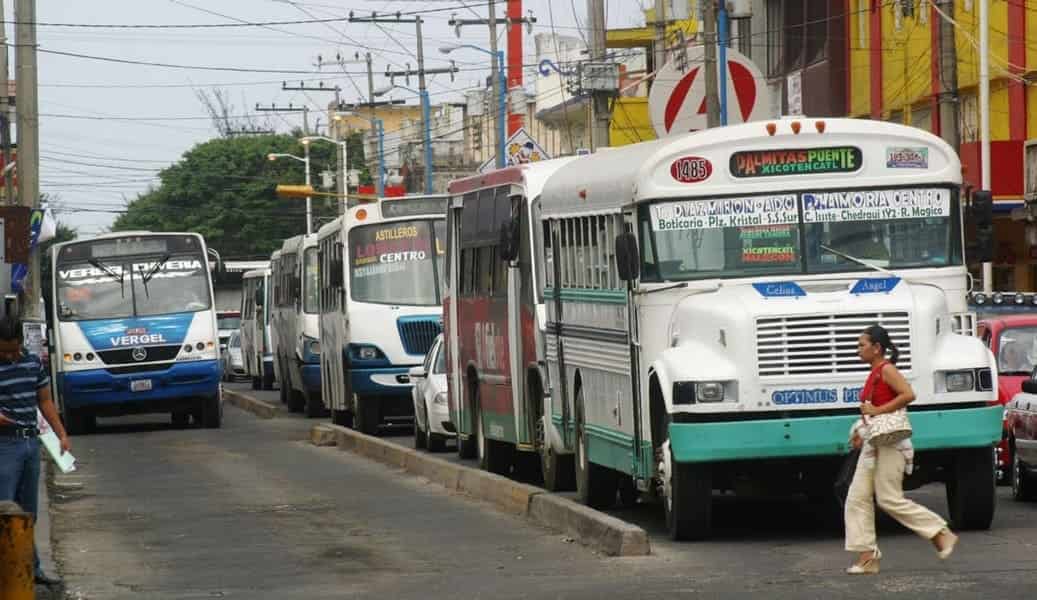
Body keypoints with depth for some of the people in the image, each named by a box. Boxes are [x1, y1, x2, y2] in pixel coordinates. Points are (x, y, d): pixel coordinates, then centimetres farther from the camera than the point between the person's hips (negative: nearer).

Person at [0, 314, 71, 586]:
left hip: (31, 443, 6)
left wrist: (62, 435, 10)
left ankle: (31, 568, 22)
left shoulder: (33, 363, 9)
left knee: (27, 512, 14)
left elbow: (45, 401, 17)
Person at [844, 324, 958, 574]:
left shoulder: (886, 369, -12)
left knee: (890, 500, -8)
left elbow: (908, 395, -26)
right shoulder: (874, 373, 15)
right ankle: (867, 556, 2)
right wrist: (861, 430, 11)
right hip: (873, 443, 10)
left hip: (890, 443, -10)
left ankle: (942, 534, 2)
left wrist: (877, 411, -23)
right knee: (857, 498, 2)